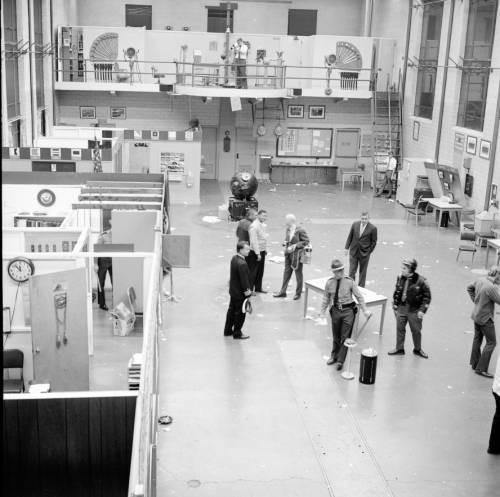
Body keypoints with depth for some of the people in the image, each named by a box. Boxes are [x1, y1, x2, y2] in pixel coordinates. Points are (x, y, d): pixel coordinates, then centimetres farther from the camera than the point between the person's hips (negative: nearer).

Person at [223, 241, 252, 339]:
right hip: (240, 293, -10)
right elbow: (244, 279, -26)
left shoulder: (234, 258, 2)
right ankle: (237, 334, 16)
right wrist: (247, 290, -14)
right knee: (240, 313, 4)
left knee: (232, 310, 21)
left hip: (233, 290, 10)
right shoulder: (242, 264, -29)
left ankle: (228, 330, 34)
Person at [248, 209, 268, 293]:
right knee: (252, 271, -1)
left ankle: (258, 288, 26)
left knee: (260, 271, 15)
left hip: (262, 251, 9)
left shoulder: (263, 225, 9)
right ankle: (249, 289, 6)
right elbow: (253, 241, -21)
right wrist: (258, 253, -21)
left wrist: (265, 249, 17)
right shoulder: (254, 226, -19)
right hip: (255, 252, -9)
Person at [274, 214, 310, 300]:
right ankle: (283, 292, 20)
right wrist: (285, 243, -2)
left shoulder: (300, 230, -16)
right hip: (288, 254, 7)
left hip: (297, 255, -7)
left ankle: (298, 293, 20)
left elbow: (306, 241, -13)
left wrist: (296, 245, -19)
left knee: (298, 274, 8)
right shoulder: (288, 230, 5)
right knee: (286, 273, 12)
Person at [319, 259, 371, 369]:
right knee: (336, 336, 15)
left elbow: (359, 296, -1)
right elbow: (326, 298, 10)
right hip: (336, 310, 2)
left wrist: (365, 310, -1)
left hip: (348, 311, -2)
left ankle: (340, 361, 4)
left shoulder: (350, 281, -8)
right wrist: (322, 311, 9)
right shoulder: (329, 283, -2)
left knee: (345, 336, -3)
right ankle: (334, 356, 34)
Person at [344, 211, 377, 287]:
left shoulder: (373, 228, -10)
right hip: (353, 252, 2)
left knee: (363, 272, 10)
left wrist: (368, 252, -2)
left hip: (364, 253, -2)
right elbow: (350, 236, 7)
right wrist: (347, 248, 6)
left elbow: (374, 242, -2)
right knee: (351, 271, 1)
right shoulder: (355, 224, -2)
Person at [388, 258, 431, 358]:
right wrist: (395, 306, 9)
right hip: (401, 308, 3)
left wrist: (422, 310, -13)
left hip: (414, 310, -3)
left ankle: (418, 349, 33)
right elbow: (396, 292, 9)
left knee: (416, 330, 12)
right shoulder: (400, 278, -4)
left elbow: (427, 296, -10)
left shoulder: (421, 281, -17)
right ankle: (399, 348, 29)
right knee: (400, 329, 12)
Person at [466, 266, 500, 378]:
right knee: (491, 342, 2)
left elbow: (469, 288, 14)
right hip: (485, 318, -9)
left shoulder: (480, 280, -3)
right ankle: (481, 368, 4)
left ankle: (474, 363, 35)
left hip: (476, 315, 9)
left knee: (477, 339, 22)